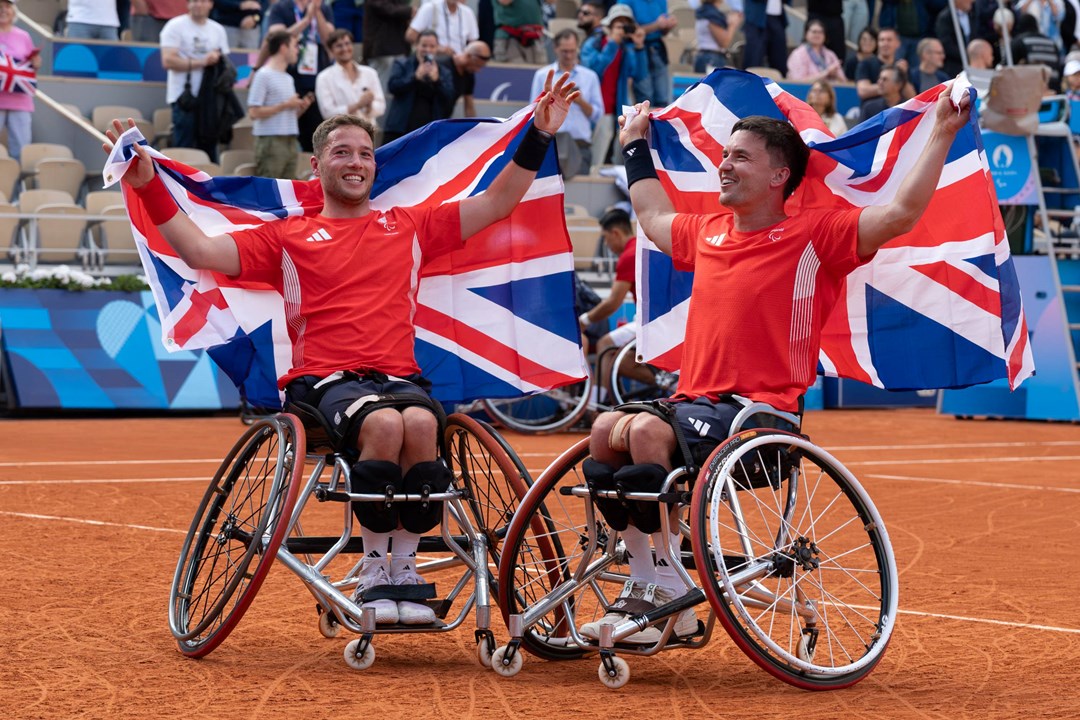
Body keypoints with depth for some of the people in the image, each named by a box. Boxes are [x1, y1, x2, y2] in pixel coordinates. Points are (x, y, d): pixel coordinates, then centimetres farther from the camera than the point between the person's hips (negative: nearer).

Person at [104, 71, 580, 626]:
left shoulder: (410, 227, 23)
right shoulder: (288, 237, 17)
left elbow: (497, 203, 20)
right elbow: (201, 251, 8)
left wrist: (538, 137, 12)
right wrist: (149, 186, -1)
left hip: (399, 377, 2)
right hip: (324, 380, -2)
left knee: (420, 423, -35)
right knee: (383, 424, -36)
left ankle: (406, 570, -23)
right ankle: (373, 573, -23)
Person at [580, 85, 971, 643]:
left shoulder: (814, 236, -3)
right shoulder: (706, 235, 17)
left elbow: (901, 214, -14)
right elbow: (653, 216, 39)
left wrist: (942, 133, -17)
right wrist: (635, 145, 48)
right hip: (694, 403, 7)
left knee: (648, 432, -30)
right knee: (606, 428, -15)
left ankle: (673, 598, -21)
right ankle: (642, 584, -3)